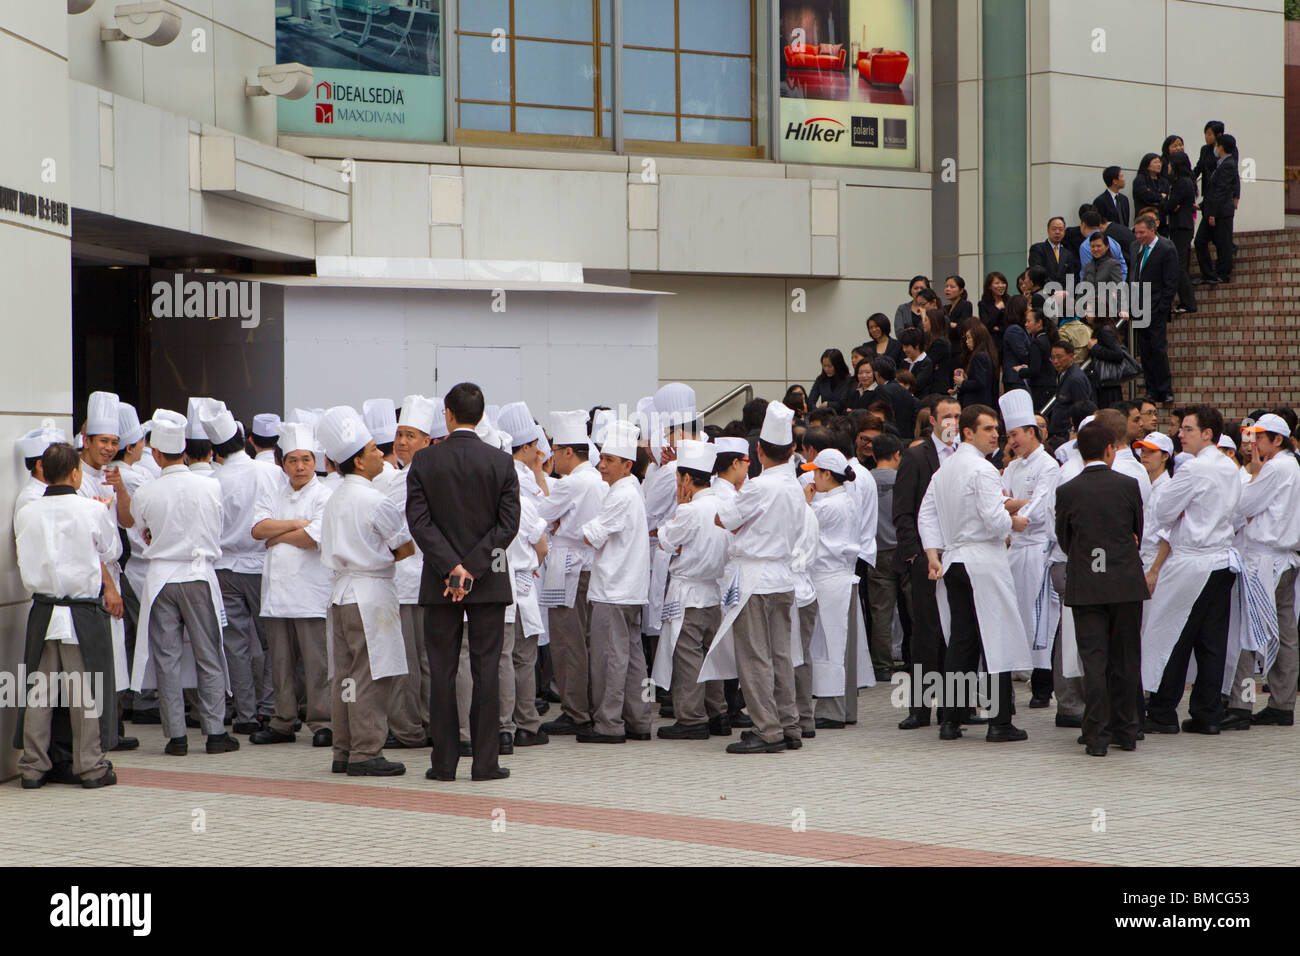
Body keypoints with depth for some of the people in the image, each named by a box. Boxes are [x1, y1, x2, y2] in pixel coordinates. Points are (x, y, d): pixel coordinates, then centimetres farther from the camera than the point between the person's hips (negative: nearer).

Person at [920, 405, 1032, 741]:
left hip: (953, 562, 8)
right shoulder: (983, 470, -12)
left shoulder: (943, 470, 14)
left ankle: (951, 719, 9)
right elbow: (994, 521, -18)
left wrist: (933, 555, 9)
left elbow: (927, 515, 13)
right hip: (983, 562, -7)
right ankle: (999, 722, -3)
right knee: (995, 640, -3)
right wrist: (1015, 523, 1)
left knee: (959, 641, 10)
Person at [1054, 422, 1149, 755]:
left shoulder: (1067, 491, -5)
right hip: (1127, 583, 1)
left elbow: (1063, 540, 5)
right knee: (1125, 659, 11)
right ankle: (1125, 731, 17)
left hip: (1085, 586, -1)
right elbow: (1138, 532, 8)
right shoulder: (1128, 485, -3)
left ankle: (1097, 735, -4)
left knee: (1093, 659, 0)